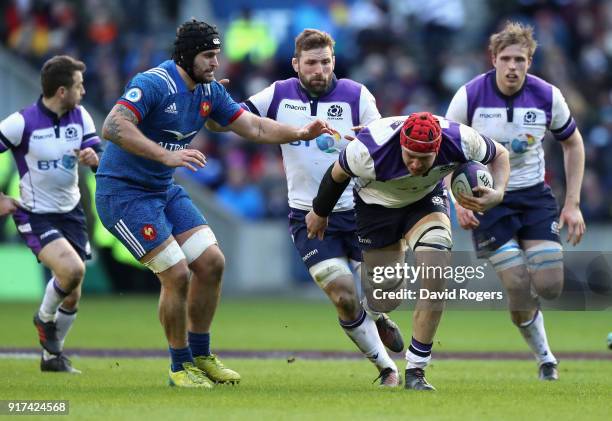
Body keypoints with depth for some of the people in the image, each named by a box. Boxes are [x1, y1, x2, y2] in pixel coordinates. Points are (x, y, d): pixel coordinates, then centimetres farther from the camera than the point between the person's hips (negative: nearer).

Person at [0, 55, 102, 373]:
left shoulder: (80, 117, -2)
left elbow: (101, 160, -4)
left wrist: (93, 157, -28)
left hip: (71, 212, 6)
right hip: (35, 215, -6)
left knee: (72, 295, 8)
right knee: (72, 268, -27)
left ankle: (52, 355, 29)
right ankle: (45, 317, 3)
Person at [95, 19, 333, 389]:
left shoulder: (210, 91, 5)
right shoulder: (154, 84, -22)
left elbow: (253, 127, 10)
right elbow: (112, 127, -33)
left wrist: (300, 133, -6)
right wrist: (166, 155, -40)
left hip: (164, 190, 9)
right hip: (123, 191, -9)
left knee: (212, 263, 1)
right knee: (177, 273, -14)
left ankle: (200, 355, 17)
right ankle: (181, 366, 4)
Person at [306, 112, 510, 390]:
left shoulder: (459, 142, -33)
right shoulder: (370, 151, -39)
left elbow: (499, 155, -10)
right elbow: (338, 174, -15)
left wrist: (498, 194, -30)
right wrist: (320, 212, 3)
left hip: (427, 199, 1)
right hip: (377, 204, -1)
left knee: (436, 279, -21)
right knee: (387, 300, 3)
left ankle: (416, 370, -7)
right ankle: (375, 315, 46)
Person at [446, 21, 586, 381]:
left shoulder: (547, 96, -8)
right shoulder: (470, 96, -13)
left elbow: (573, 143, 8)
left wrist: (573, 204, 2)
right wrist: (459, 201, -12)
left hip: (534, 196, 2)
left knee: (550, 286, -10)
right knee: (519, 287, -13)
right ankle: (545, 358, 10)